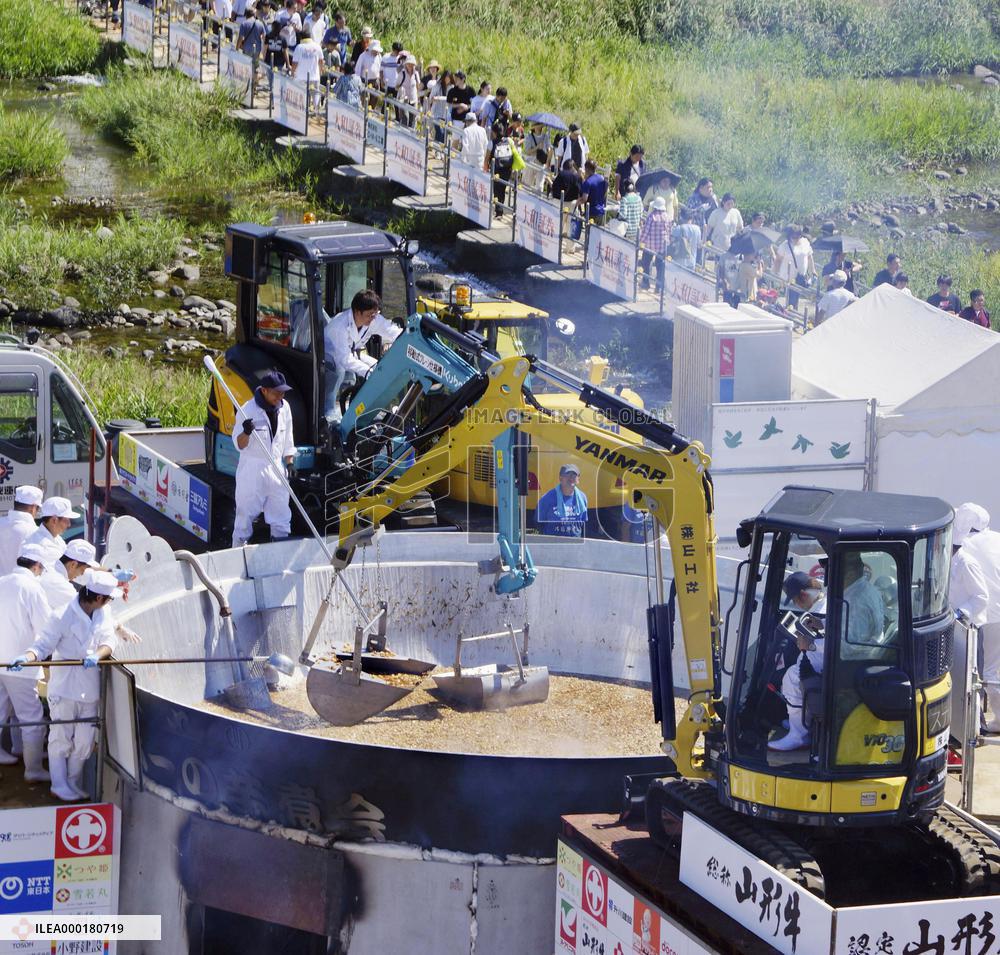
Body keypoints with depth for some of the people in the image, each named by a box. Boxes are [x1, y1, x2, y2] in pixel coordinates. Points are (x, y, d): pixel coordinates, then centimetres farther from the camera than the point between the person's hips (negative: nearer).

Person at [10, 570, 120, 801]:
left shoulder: (103, 615, 4)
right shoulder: (62, 617, -15)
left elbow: (109, 640, -8)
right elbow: (43, 645, -15)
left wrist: (98, 655, -30)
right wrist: (26, 658, -35)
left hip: (90, 690, 5)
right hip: (64, 688, -5)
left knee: (85, 741, 10)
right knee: (61, 738, 4)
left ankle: (74, 784, 25)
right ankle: (60, 786, 16)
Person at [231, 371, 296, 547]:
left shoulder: (284, 407, 4)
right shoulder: (248, 410, -13)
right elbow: (239, 445, -12)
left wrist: (290, 464, 14)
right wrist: (246, 432, -32)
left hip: (276, 470, 5)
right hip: (251, 470, -5)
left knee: (281, 516, 9)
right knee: (246, 514, 0)